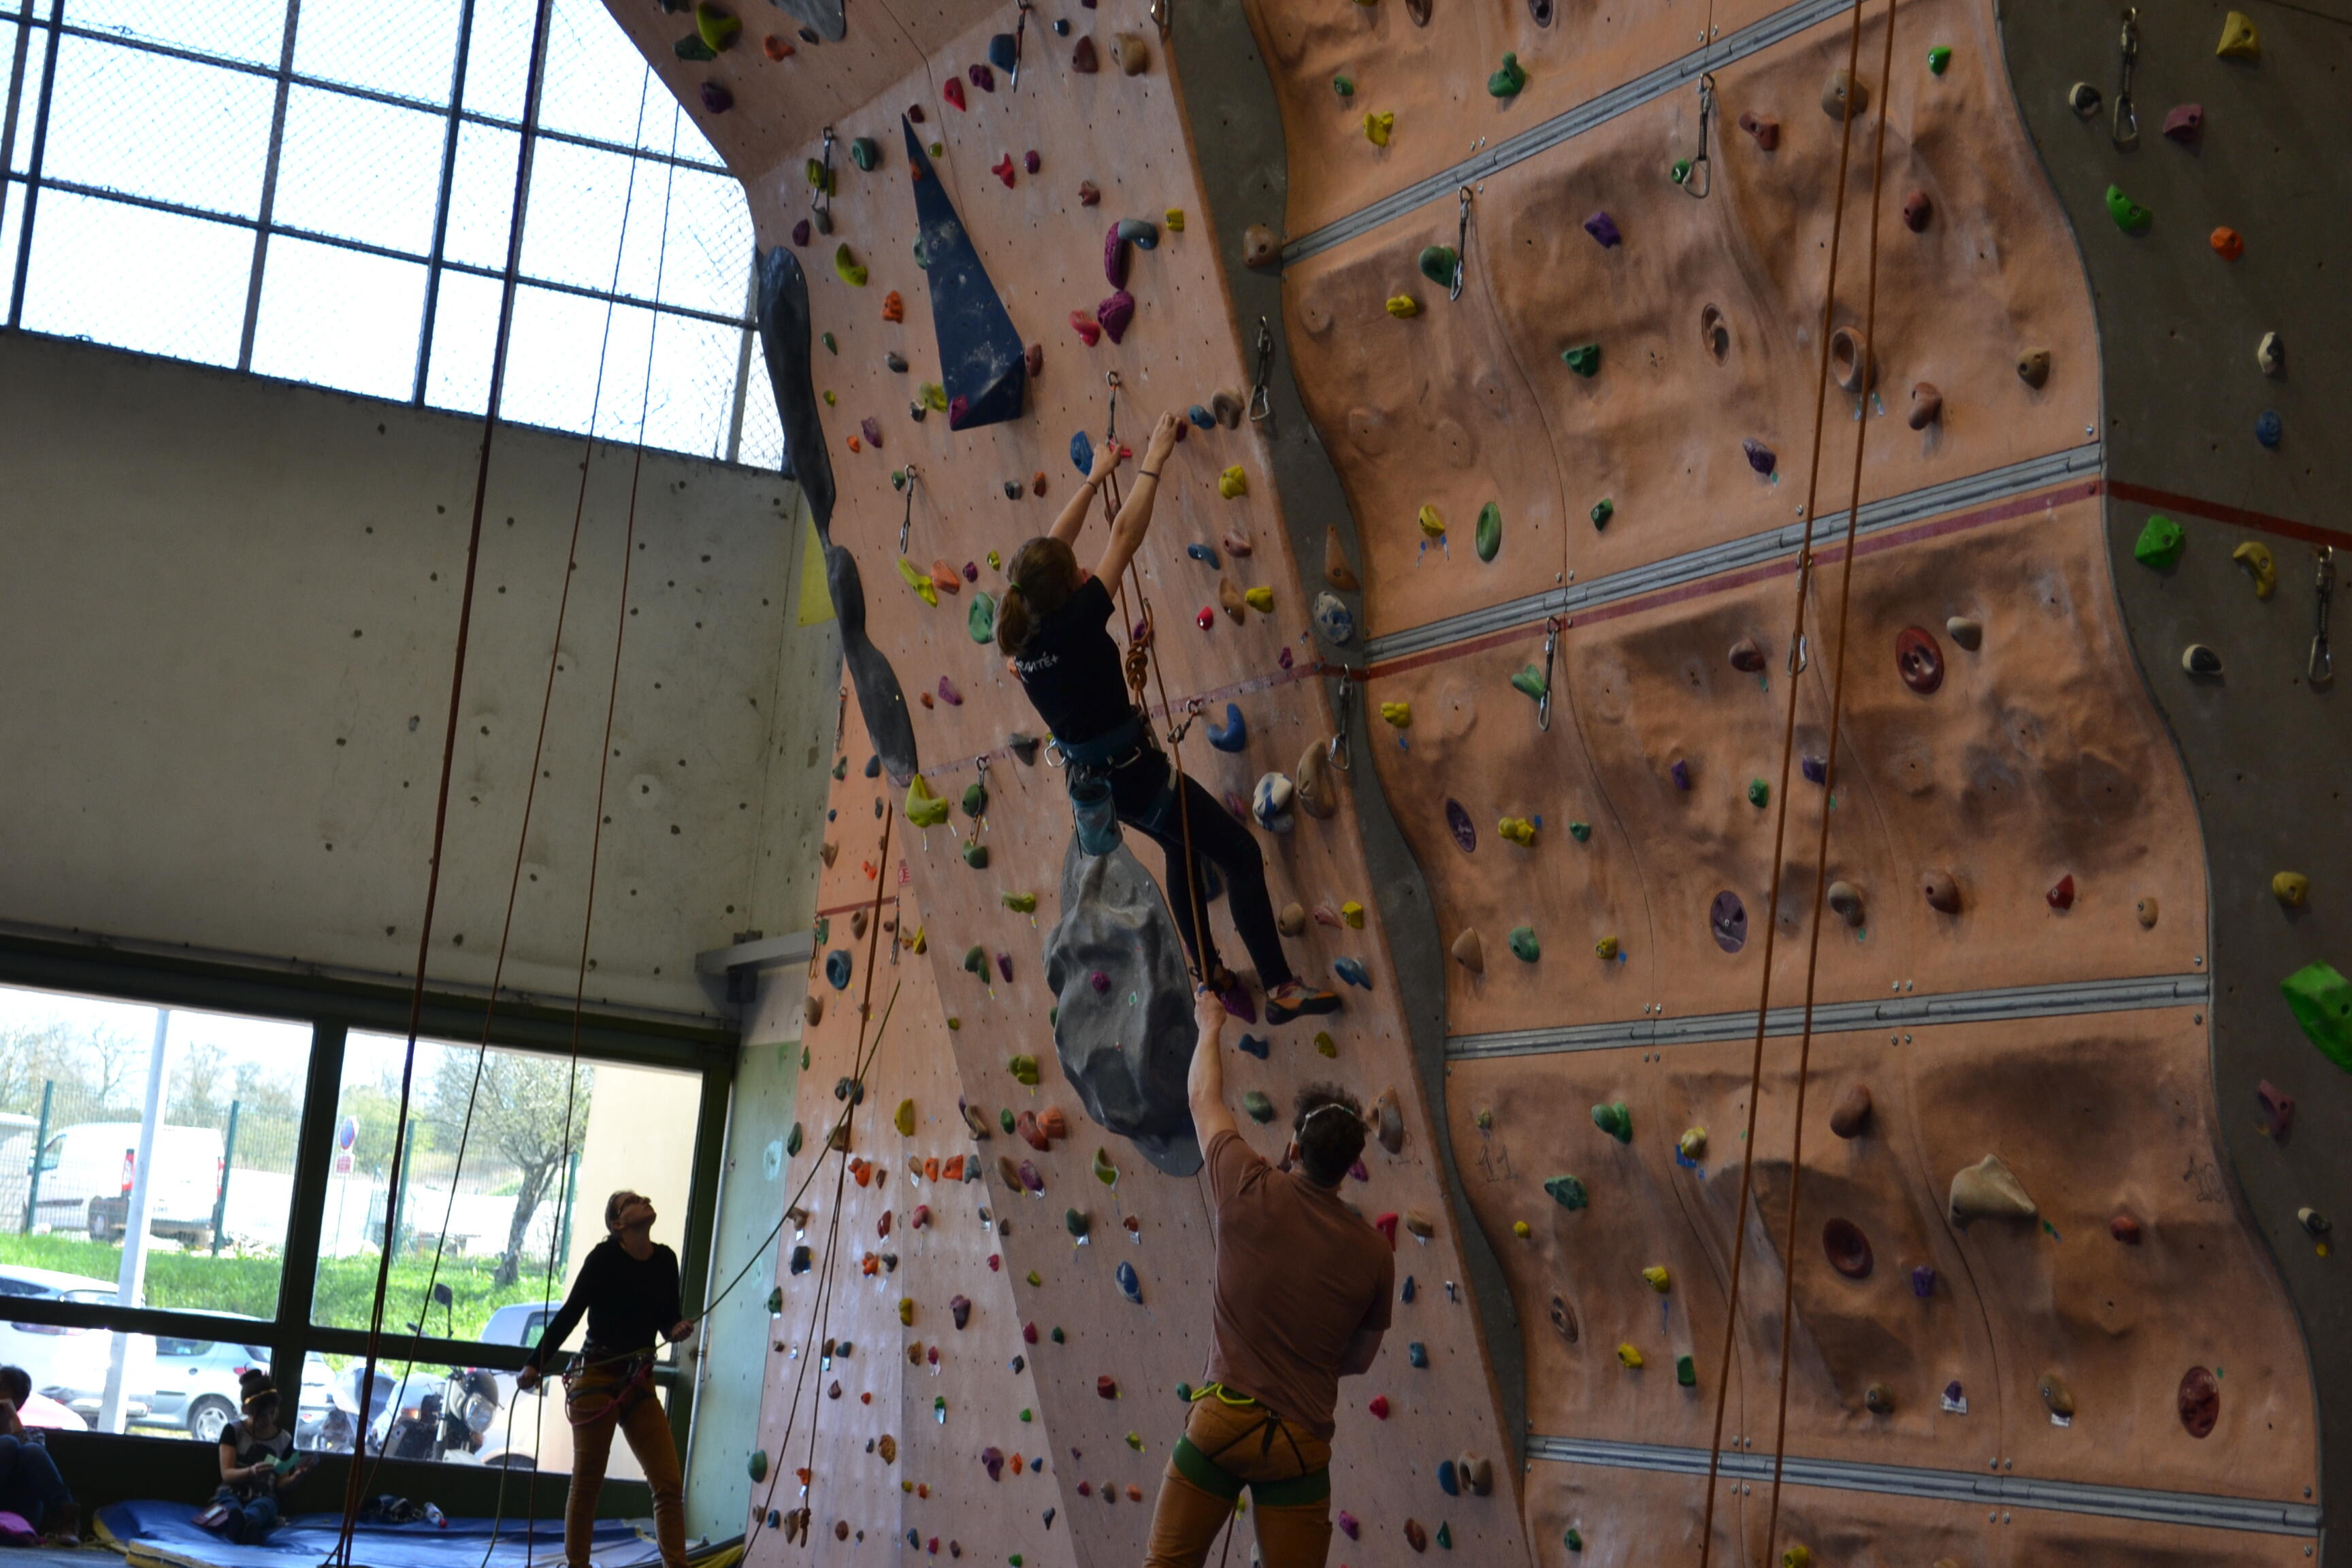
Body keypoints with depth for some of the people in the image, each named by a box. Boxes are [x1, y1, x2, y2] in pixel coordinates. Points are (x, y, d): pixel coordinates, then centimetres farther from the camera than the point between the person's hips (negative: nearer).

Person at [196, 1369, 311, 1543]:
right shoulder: (233, 1431, 4)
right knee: (233, 1509, -43)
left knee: (254, 1512, -41)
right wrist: (251, 1472, -25)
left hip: (263, 1498, 1)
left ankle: (247, 1524, -79)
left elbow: (280, 1484, 12)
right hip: (233, 1493, -1)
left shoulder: (284, 1439, 11)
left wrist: (295, 1478, -12)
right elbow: (226, 1474, -4)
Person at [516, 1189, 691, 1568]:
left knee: (669, 1483, -3)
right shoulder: (605, 1257, -8)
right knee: (587, 1483, 2)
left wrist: (677, 1329, -11)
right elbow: (570, 1313, -8)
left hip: (640, 1385, 5)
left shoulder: (665, 1260, 6)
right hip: (597, 1380, -5)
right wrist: (535, 1365, -11)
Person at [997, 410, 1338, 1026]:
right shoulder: (1074, 625, -26)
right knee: (1242, 855, -1)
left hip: (1095, 778, 9)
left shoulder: (1022, 633, -6)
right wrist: (1154, 461, -10)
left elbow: (1051, 549, 8)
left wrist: (1096, 478, 15)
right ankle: (1280, 988, -1)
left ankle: (1210, 975, 36)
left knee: (1184, 849, 29)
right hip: (1136, 774, -9)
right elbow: (1124, 535, -20)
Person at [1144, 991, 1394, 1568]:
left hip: (1222, 1419, -1)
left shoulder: (1251, 1193, -8)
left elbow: (1203, 1099, 10)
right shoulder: (1373, 1255, -3)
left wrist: (1212, 1026, 27)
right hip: (1301, 1440, 1)